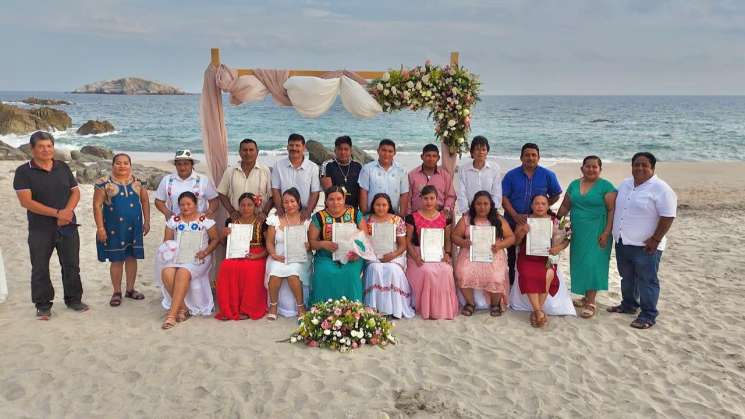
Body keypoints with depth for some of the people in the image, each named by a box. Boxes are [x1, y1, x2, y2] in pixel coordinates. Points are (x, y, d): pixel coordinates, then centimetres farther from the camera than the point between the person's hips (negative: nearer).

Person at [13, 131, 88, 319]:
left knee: (71, 265, 10)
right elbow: (26, 201, -15)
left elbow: (75, 192, 7)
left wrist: (67, 212, -13)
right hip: (40, 229, -3)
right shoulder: (23, 172, -7)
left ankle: (74, 299, 25)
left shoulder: (63, 167, 6)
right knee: (40, 268, 6)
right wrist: (57, 213, -20)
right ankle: (43, 305, 19)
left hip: (68, 226, 3)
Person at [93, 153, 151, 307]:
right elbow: (97, 205, -7)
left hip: (134, 227, 3)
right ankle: (117, 292, 14)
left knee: (132, 257, 9)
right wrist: (100, 227, -13)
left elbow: (145, 201, 13)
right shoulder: (104, 183, -5)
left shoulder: (137, 182, 6)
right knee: (116, 260, 3)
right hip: (114, 229, -3)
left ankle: (130, 289, 21)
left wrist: (146, 222, 8)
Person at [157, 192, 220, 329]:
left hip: (197, 257, -3)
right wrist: (169, 249, -9)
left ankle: (172, 314, -32)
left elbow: (215, 239, 4)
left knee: (183, 273, -35)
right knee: (166, 272, -31)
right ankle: (182, 308, -17)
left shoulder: (205, 219, 3)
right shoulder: (173, 220, 13)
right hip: (176, 255, 3)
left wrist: (205, 252, -13)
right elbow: (166, 241, 15)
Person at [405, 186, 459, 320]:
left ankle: (444, 307, -13)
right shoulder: (413, 218, 3)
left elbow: (447, 240, 14)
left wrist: (447, 254, -6)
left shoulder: (444, 218, 11)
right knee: (428, 271, -33)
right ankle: (428, 308, -17)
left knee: (445, 271, -29)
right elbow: (408, 241, 0)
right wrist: (416, 258, -14)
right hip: (419, 254, -2)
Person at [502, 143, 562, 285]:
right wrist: (515, 216, -15)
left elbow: (555, 195, 12)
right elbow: (503, 197, -3)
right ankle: (512, 284, 20)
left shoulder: (548, 175, 3)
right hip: (513, 223, 1)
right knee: (512, 256, 8)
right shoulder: (511, 175, 2)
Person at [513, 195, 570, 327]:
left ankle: (537, 311, -19)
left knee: (548, 275, -32)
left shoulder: (554, 221, 9)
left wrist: (559, 247, -15)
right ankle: (539, 312, -27)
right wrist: (523, 231, -12)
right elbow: (515, 241, 8)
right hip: (527, 257, 0)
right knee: (528, 275, -32)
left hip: (546, 258, 0)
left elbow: (566, 240, 7)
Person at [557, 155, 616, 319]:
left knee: (592, 263, -7)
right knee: (579, 263, 8)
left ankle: (591, 303, 0)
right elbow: (565, 206, 15)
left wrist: (606, 233, -15)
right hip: (578, 232, 5)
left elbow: (612, 210, -9)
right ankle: (586, 297, 22)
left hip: (596, 232, -5)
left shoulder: (606, 186, -5)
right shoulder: (574, 185, 11)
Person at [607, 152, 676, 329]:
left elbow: (668, 216, -17)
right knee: (627, 277, 20)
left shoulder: (661, 189, -14)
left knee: (647, 280, 1)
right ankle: (629, 305, 36)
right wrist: (615, 233, 15)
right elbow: (616, 208, 20)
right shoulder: (625, 184, 9)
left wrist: (655, 240, -19)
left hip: (645, 246, -7)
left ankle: (648, 315, 9)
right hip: (622, 242, 7)